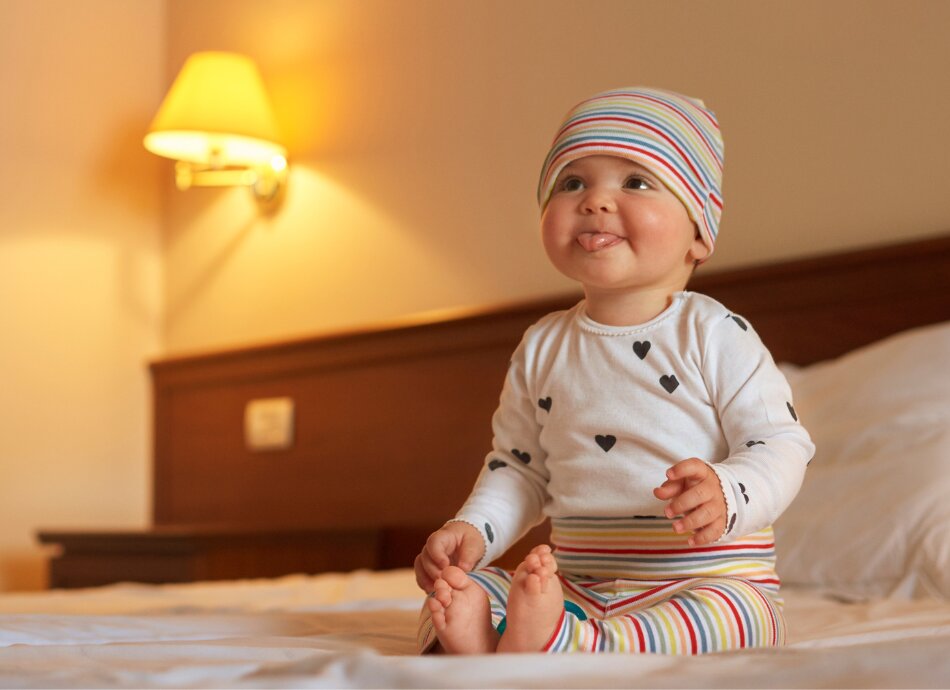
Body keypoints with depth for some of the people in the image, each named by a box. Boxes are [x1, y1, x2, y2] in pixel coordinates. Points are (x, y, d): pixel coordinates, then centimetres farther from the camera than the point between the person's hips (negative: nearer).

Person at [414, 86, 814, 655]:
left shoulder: (713, 335, -4)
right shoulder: (543, 349, 10)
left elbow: (781, 444, -8)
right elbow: (519, 468, 18)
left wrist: (725, 495, -30)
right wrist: (474, 530, -1)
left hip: (708, 582, -4)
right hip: (576, 585, 4)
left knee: (738, 613, -35)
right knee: (453, 588, -13)